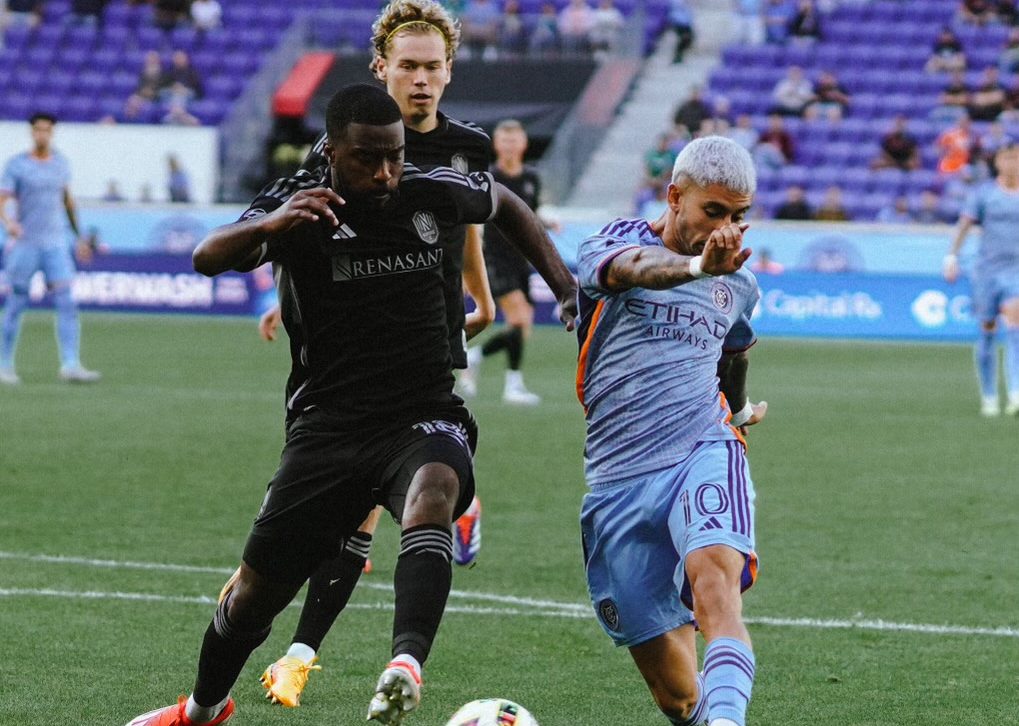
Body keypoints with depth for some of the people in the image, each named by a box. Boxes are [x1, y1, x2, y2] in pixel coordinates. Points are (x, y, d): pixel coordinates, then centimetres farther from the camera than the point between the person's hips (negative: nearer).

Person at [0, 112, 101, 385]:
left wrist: (80, 237, 22)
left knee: (67, 303, -9)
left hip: (56, 244, 4)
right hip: (24, 244, -4)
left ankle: (71, 364, -13)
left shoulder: (61, 162, 10)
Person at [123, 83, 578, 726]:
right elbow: (208, 258, -25)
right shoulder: (302, 212, -8)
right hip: (330, 425, 0)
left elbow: (505, 203, 21)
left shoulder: (430, 193, -1)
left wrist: (565, 286, 13)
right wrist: (270, 224, -45)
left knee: (433, 494, -37)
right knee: (257, 589, 5)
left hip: (425, 416, 0)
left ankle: (406, 666, -55)